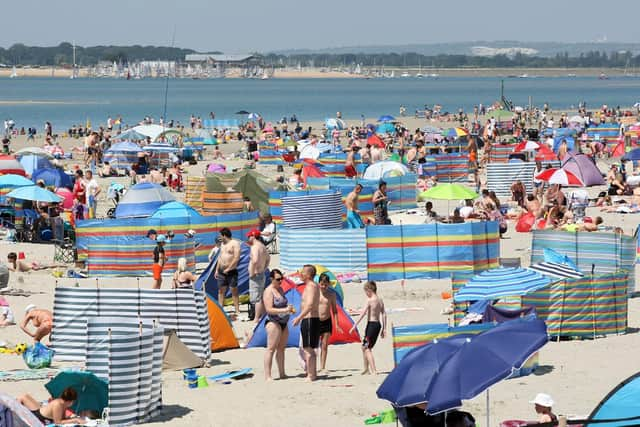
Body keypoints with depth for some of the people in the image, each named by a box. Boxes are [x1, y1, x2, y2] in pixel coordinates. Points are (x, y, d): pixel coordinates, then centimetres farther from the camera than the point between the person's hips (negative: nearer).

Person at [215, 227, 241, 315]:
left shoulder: (235, 243, -8)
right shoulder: (222, 244, 17)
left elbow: (236, 258, -15)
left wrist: (228, 269, -15)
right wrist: (217, 270, 14)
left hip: (231, 272, -7)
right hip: (222, 272, 7)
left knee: (234, 291, -5)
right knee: (221, 291, 6)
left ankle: (237, 311, -5)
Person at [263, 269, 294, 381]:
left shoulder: (280, 289, 14)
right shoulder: (268, 291, -13)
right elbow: (269, 309, -21)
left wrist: (289, 309, 6)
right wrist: (284, 310, -27)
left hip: (283, 322, 9)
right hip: (273, 322, -9)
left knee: (281, 348, 13)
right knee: (271, 348, -10)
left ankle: (282, 374, 21)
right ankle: (267, 376, -11)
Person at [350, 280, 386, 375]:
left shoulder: (370, 300, -12)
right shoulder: (380, 300, 10)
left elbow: (363, 314, -15)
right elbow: (384, 315, 10)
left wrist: (354, 326, -13)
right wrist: (384, 329, 14)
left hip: (371, 324, -8)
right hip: (378, 324, 8)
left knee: (367, 348, -3)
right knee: (364, 347, 21)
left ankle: (373, 370, -10)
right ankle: (366, 369, 29)